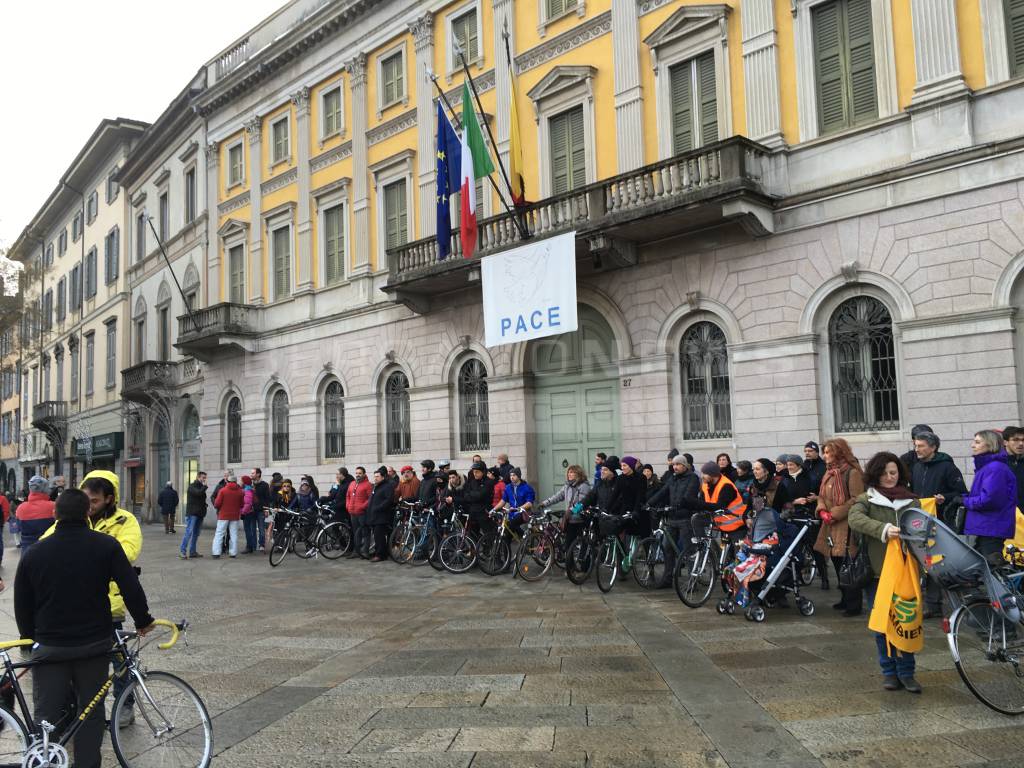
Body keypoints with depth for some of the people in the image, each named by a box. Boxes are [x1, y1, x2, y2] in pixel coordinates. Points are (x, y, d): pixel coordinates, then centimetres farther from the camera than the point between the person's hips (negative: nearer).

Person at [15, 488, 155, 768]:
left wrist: (30, 637, 20)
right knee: (91, 711, 11)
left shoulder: (34, 553, -2)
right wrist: (143, 621, 4)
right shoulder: (106, 545, -8)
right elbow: (131, 588, -11)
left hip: (50, 648, 1)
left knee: (46, 716, 10)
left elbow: (22, 605, 5)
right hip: (94, 645, 0)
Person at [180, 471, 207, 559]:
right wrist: (204, 486, -11)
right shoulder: (192, 486, -6)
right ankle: (182, 551, -10)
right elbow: (198, 493, -25)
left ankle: (192, 551, 14)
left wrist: (204, 505, 6)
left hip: (200, 514, 8)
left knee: (196, 533, 10)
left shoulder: (201, 487, 18)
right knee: (189, 532, -12)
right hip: (192, 513, -8)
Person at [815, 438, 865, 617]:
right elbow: (822, 495, 17)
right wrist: (822, 510, -3)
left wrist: (835, 514, -18)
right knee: (837, 564, 15)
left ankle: (854, 605, 4)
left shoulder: (852, 472, -12)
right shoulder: (829, 473, 15)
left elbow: (857, 499, -18)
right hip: (831, 525, 9)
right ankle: (845, 599, 27)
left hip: (846, 526, -9)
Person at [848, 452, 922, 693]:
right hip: (877, 572, -1)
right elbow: (855, 519, -18)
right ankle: (889, 671, 20)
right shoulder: (866, 499, 2)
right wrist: (883, 529, -33)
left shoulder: (911, 500, 10)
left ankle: (906, 672, 16)